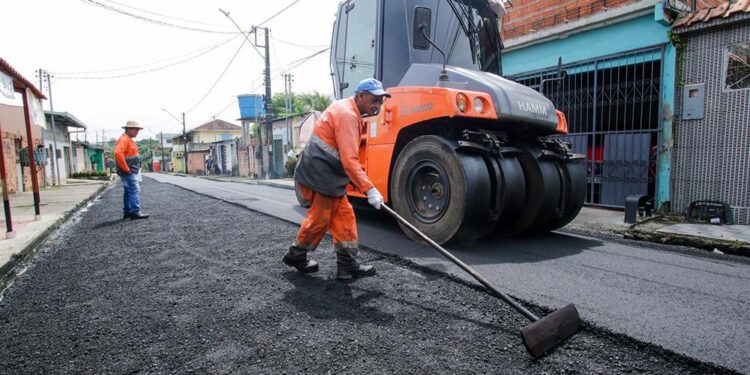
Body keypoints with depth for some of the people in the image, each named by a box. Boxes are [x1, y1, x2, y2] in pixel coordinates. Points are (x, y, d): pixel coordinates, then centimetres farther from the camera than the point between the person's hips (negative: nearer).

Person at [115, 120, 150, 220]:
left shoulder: (129, 140, 19)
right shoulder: (124, 139, -14)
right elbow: (118, 154, -28)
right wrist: (126, 169, -23)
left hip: (131, 171, 11)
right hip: (128, 172, -11)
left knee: (128, 191, 13)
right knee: (135, 190, -13)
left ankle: (127, 212, 20)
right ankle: (135, 212, -15)